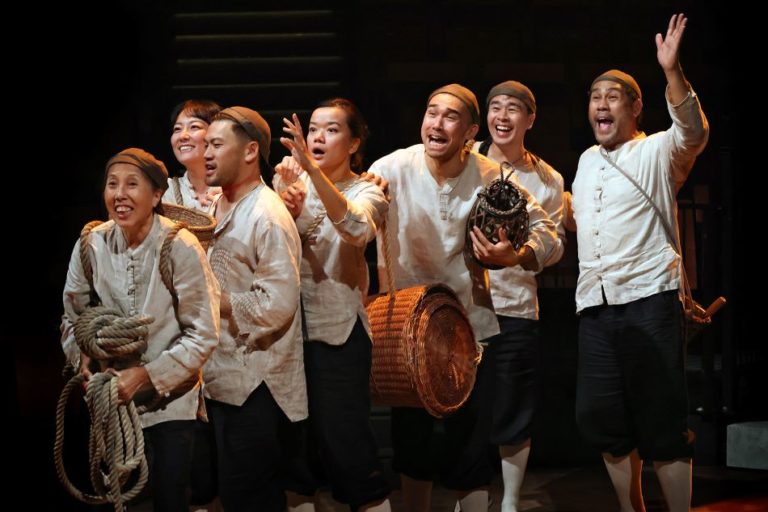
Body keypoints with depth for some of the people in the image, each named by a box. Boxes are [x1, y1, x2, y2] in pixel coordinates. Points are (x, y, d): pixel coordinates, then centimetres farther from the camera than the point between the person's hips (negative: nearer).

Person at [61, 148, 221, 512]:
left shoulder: (181, 249, -17)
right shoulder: (91, 245, -7)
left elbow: (203, 336, -13)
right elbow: (73, 317, 7)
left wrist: (146, 375, -18)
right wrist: (82, 357, -12)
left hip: (168, 399, -3)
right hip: (110, 397, 3)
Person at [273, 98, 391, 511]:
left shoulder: (366, 191, -3)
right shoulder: (292, 182, 7)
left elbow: (357, 229, -26)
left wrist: (314, 170, -37)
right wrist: (285, 209, -19)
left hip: (338, 333, -4)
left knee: (346, 443, -4)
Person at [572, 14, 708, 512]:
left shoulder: (657, 151, 1)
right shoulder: (586, 161, 20)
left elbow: (694, 134, -21)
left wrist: (673, 72, -35)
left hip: (650, 297, -6)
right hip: (595, 303, 6)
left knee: (663, 422, -7)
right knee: (602, 419, 7)